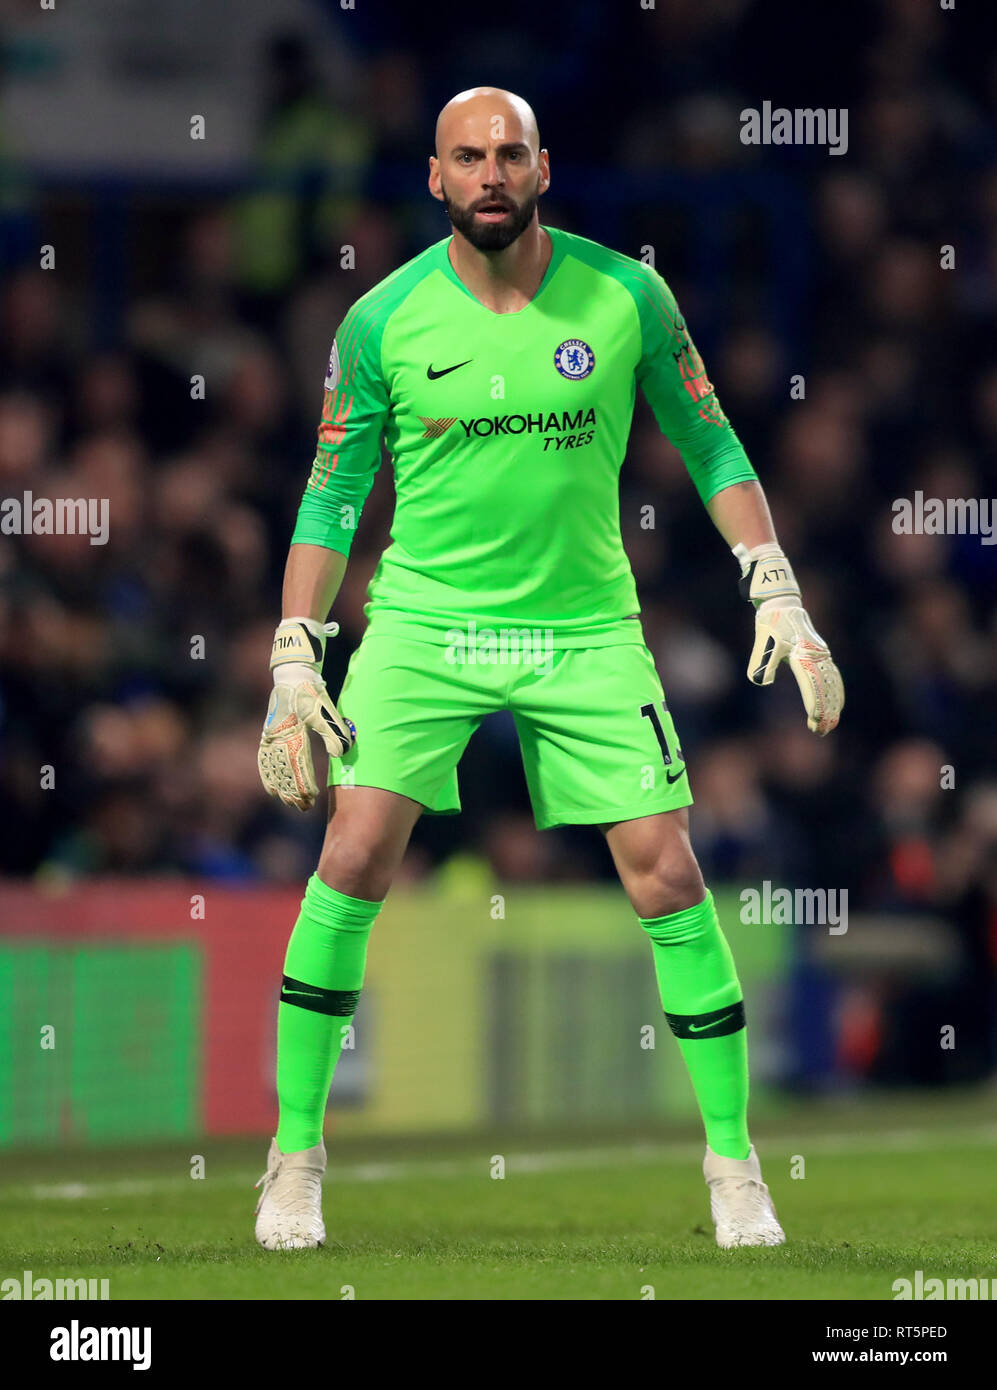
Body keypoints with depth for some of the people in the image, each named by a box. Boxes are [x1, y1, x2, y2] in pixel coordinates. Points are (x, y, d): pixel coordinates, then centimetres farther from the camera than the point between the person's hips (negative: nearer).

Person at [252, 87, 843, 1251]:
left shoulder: (627, 297, -5)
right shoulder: (382, 322, -5)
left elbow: (709, 445, 6)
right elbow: (331, 492, 3)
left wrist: (778, 598, -3)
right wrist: (294, 665, -2)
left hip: (586, 623, 0)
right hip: (423, 619, 0)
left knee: (666, 881, -6)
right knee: (354, 860, -14)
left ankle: (732, 1158, 9)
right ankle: (295, 1150, -1)